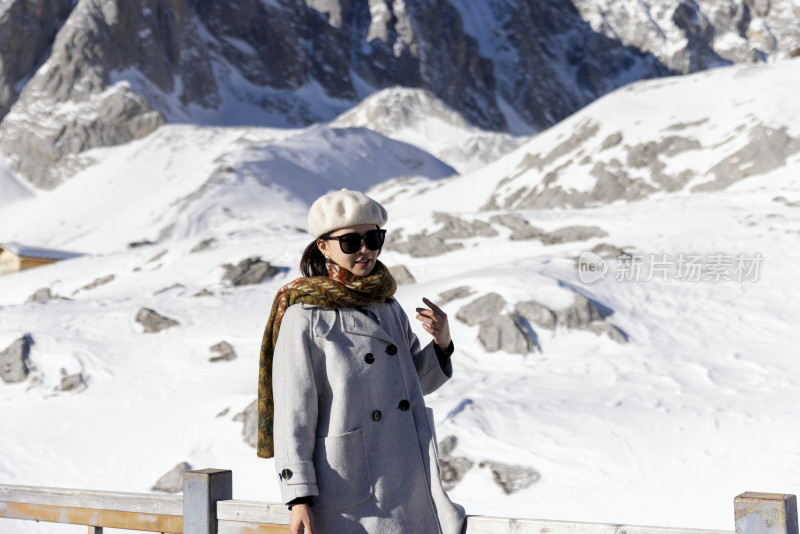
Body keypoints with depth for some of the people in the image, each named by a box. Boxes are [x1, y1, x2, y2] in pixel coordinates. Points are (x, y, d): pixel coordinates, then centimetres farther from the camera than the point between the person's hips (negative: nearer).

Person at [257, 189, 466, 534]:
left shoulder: (386, 306, 9)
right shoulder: (304, 317, -9)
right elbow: (292, 414, -10)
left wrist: (442, 343, 0)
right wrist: (299, 499, -13)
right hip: (348, 491, -6)